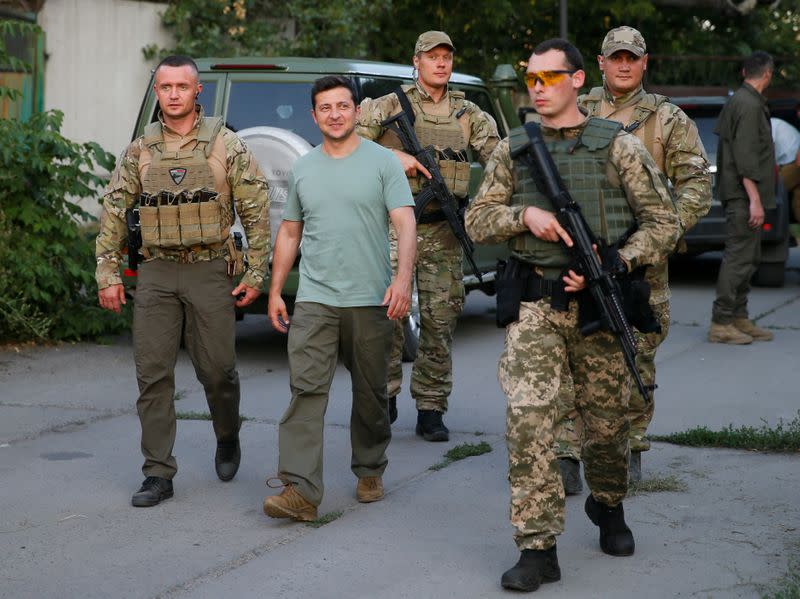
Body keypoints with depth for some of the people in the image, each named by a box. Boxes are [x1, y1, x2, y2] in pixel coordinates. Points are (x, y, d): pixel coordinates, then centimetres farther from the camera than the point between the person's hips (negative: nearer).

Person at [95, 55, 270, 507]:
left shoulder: (226, 145, -1)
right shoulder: (140, 151, 8)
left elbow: (256, 212, 0)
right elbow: (114, 211, 10)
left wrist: (256, 274, -4)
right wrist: (108, 273, 4)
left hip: (210, 271, -2)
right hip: (156, 273, 2)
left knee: (218, 370, 2)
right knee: (153, 375, -1)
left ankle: (228, 439, 33)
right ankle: (159, 474, 5)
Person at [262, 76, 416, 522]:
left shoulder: (383, 162, 0)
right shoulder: (303, 169, 12)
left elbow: (405, 223, -8)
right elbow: (289, 233, 18)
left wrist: (403, 277, -23)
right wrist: (275, 292, 13)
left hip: (371, 301, -2)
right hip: (314, 300, 2)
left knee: (371, 395, 10)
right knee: (306, 391, -10)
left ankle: (370, 472, 29)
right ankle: (300, 490, -15)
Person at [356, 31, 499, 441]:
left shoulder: (468, 115, 12)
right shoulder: (390, 106, 4)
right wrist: (394, 157, -13)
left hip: (442, 232, 2)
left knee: (440, 320, 2)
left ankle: (431, 410, 11)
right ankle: (385, 399, 15)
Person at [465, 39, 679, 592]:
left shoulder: (618, 146, 0)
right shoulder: (512, 150, 8)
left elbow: (663, 223, -1)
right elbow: (477, 219, 9)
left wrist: (611, 266, -13)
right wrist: (525, 215, -11)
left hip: (600, 302, -1)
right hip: (535, 305, 1)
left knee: (607, 419, 12)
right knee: (528, 418, -12)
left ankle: (608, 507, 41)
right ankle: (538, 549, -9)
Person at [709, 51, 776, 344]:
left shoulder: (736, 101, 17)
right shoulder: (749, 105, -15)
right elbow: (745, 157, -21)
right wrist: (755, 200, -22)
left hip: (739, 196, 11)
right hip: (744, 195, -11)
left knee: (748, 257, 14)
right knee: (738, 257, -9)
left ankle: (739, 318, 19)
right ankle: (721, 323, -8)